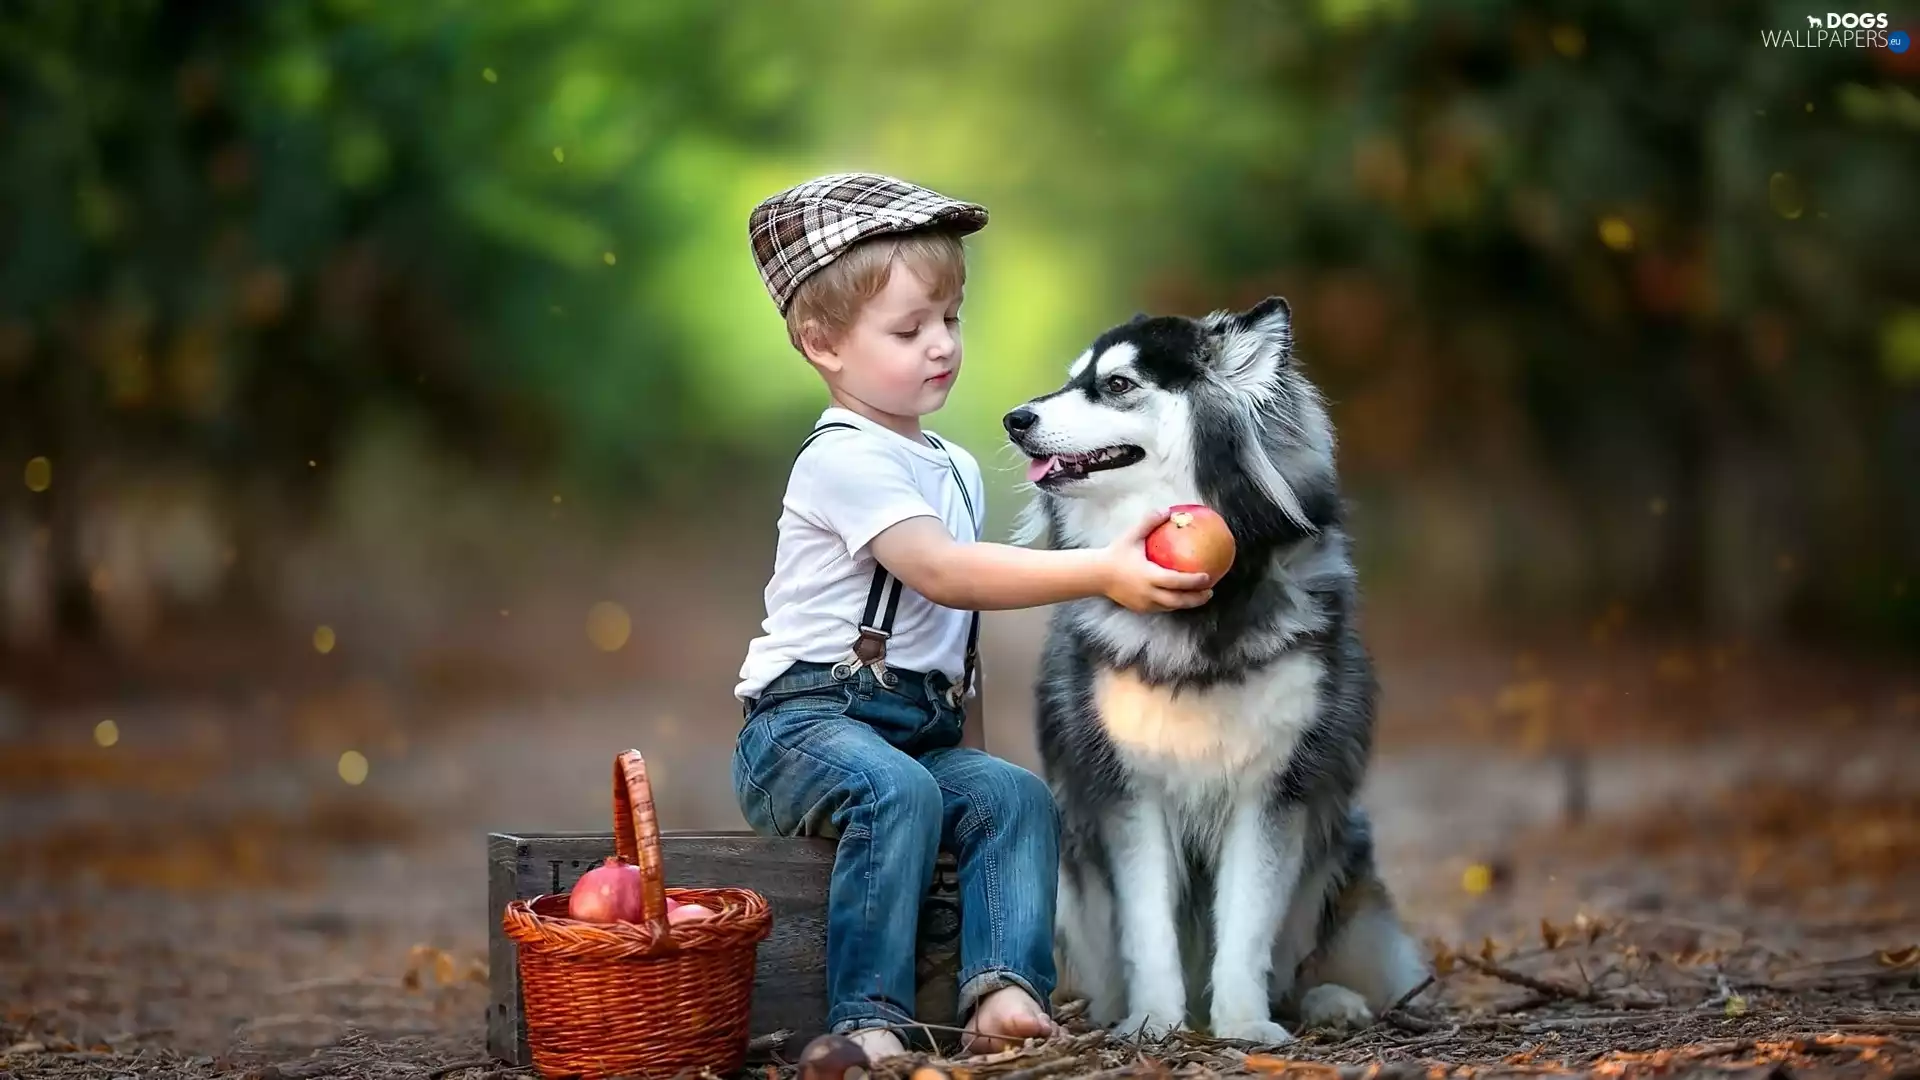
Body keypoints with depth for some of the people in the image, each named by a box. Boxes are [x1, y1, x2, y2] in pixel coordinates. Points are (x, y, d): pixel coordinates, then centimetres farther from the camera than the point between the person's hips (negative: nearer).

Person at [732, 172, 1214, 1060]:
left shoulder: (957, 470, 18)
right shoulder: (842, 461, -12)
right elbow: (943, 572, -26)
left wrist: (970, 749, 17)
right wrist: (1101, 574, -34)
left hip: (926, 728, 8)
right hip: (808, 718, -8)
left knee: (1015, 796, -18)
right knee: (897, 790, -35)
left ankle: (1003, 988, -31)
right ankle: (867, 1019, -35)